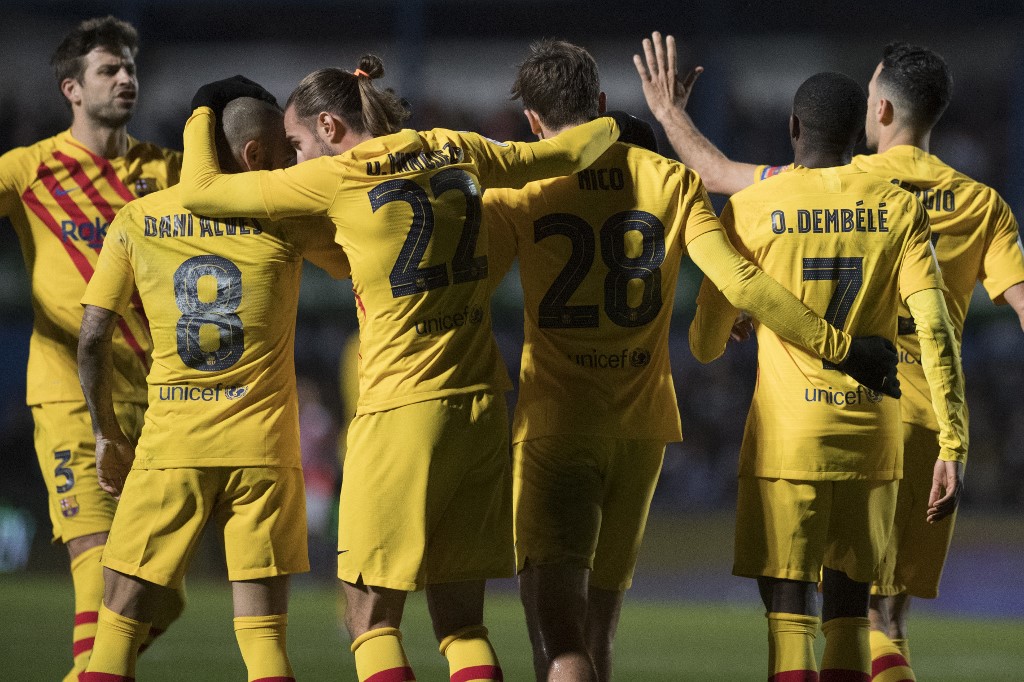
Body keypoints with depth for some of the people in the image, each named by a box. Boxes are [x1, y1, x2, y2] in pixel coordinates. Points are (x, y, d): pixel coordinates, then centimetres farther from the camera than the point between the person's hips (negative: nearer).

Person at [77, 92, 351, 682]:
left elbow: (93, 340, 3)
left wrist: (107, 434, 15)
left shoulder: (135, 221, 5)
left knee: (121, 622, 6)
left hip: (170, 449, 1)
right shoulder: (284, 217, -1)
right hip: (264, 449, -1)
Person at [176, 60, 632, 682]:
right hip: (482, 407, 6)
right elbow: (567, 152, 24)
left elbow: (200, 190, 2)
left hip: (402, 407, -6)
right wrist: (611, 127, 45)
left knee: (372, 622, 1)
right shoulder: (458, 151, 10)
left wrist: (200, 120, 22)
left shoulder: (335, 177, -5)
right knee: (462, 624, 9)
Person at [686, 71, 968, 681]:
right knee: (849, 609, 14)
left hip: (786, 442, -2)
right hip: (872, 444, 2)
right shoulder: (900, 209, 3)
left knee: (790, 614, -4)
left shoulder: (750, 210, -1)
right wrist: (954, 448, -8)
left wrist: (720, 338, 31)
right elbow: (937, 332, -7)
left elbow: (705, 344, 6)